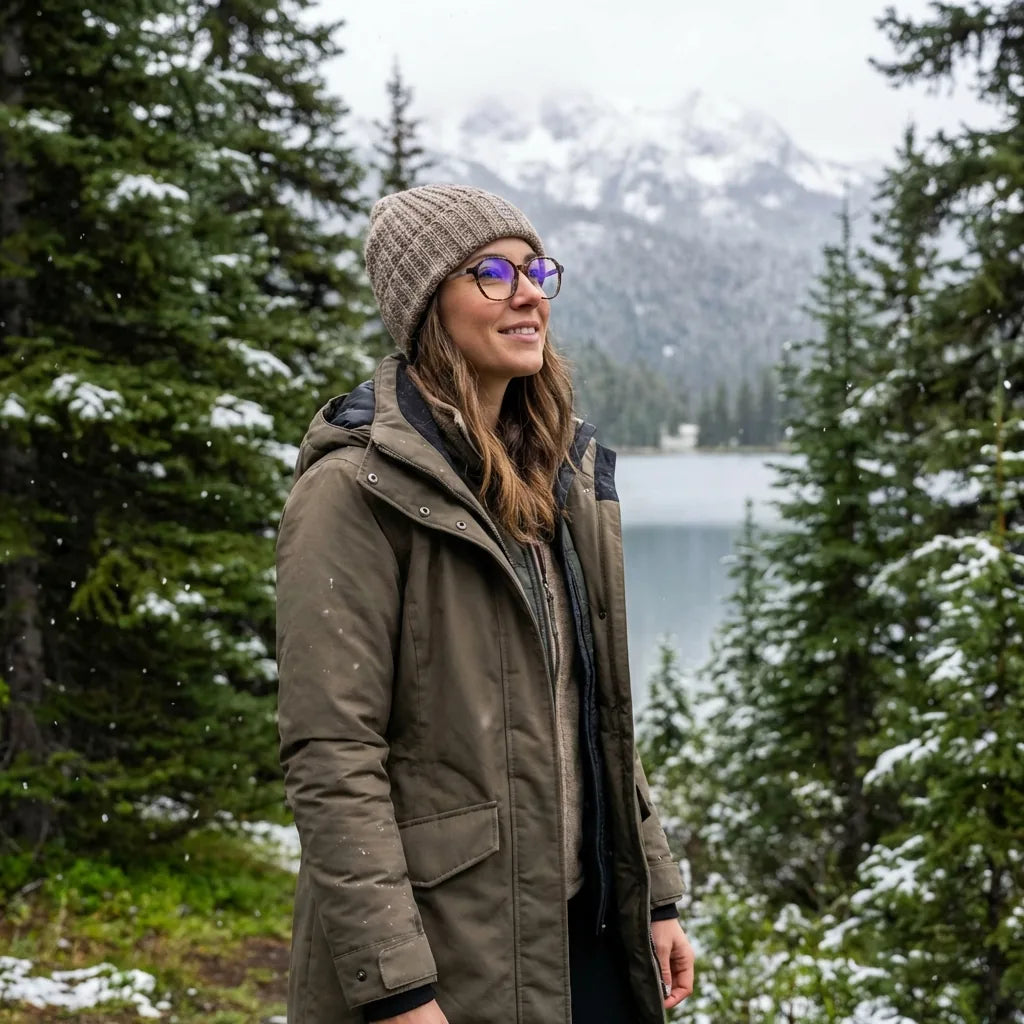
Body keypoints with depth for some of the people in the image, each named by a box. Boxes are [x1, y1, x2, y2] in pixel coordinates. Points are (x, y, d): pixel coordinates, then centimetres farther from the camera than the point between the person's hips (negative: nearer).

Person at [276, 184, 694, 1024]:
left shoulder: (564, 473, 9)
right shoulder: (361, 487, -14)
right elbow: (331, 757, -18)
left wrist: (654, 896, 12)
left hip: (582, 924, 7)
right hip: (450, 949, -7)